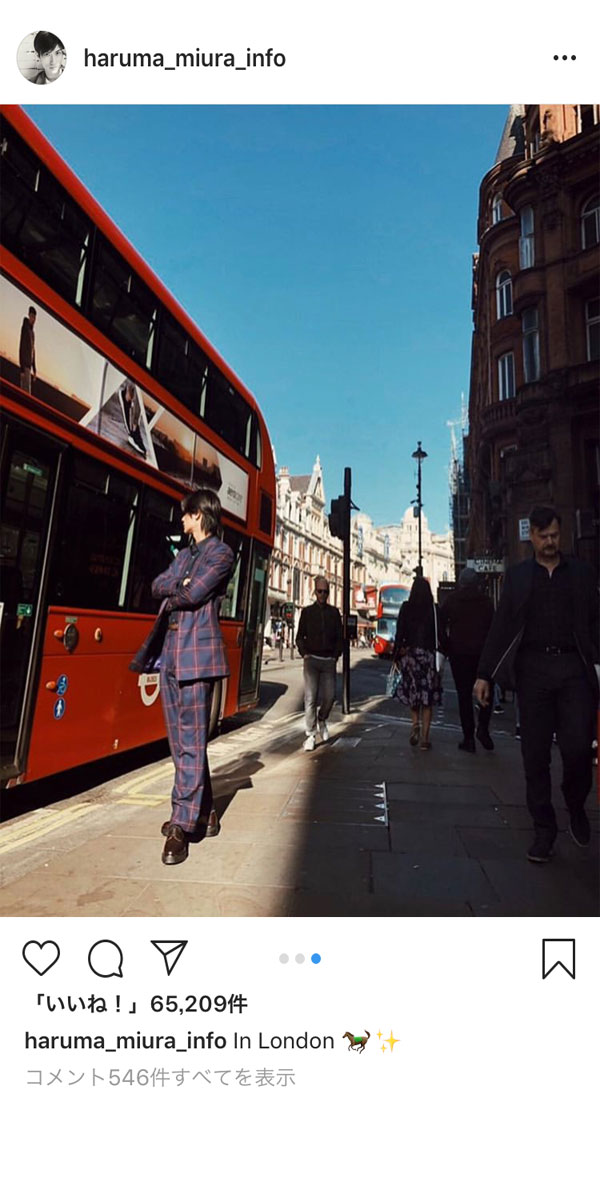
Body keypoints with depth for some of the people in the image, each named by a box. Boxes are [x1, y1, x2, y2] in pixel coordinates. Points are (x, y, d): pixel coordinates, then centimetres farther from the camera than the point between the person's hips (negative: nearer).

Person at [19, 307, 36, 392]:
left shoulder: (32, 332, 18)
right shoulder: (25, 328, -8)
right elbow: (21, 348, -14)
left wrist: (34, 369, 19)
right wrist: (22, 369, -20)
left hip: (29, 365, 9)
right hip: (25, 366, -9)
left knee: (25, 390, 9)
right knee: (27, 391, -13)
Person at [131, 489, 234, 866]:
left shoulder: (221, 553, -3)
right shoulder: (185, 554, 22)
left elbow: (193, 595, -14)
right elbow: (158, 585, 10)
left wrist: (170, 597, 4)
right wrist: (179, 586, -8)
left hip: (198, 654, -8)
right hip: (171, 651, 8)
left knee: (192, 742, -5)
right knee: (180, 741, 11)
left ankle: (183, 825, 3)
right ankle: (203, 813, 24)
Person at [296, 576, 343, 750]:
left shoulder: (334, 612, 12)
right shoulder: (307, 612, 9)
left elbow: (339, 637, 14)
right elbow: (299, 637, 10)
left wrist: (336, 655, 3)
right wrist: (304, 654, -3)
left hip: (329, 660, 2)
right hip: (312, 659, -1)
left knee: (329, 695, -3)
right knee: (311, 697, -8)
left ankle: (322, 720, 27)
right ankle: (310, 735, 0)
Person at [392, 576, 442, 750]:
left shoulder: (406, 608, -2)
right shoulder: (434, 609, -2)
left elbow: (399, 632, -3)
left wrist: (396, 654, 2)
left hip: (409, 653, 0)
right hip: (429, 655, 0)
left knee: (412, 690, 17)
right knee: (428, 696, 5)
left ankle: (415, 724, -2)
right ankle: (424, 738, 5)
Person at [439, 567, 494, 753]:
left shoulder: (451, 600, 2)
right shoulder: (486, 601, 3)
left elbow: (441, 625, 0)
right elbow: (492, 626, -1)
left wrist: (446, 648, 8)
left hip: (458, 653, 0)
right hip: (481, 652, 0)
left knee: (464, 694, 4)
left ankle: (468, 738, 5)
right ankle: (482, 727, -1)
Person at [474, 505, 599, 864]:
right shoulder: (518, 575, 9)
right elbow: (501, 627, 6)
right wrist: (485, 674, 1)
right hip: (533, 669, 0)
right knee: (535, 754, 4)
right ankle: (544, 830, 20)